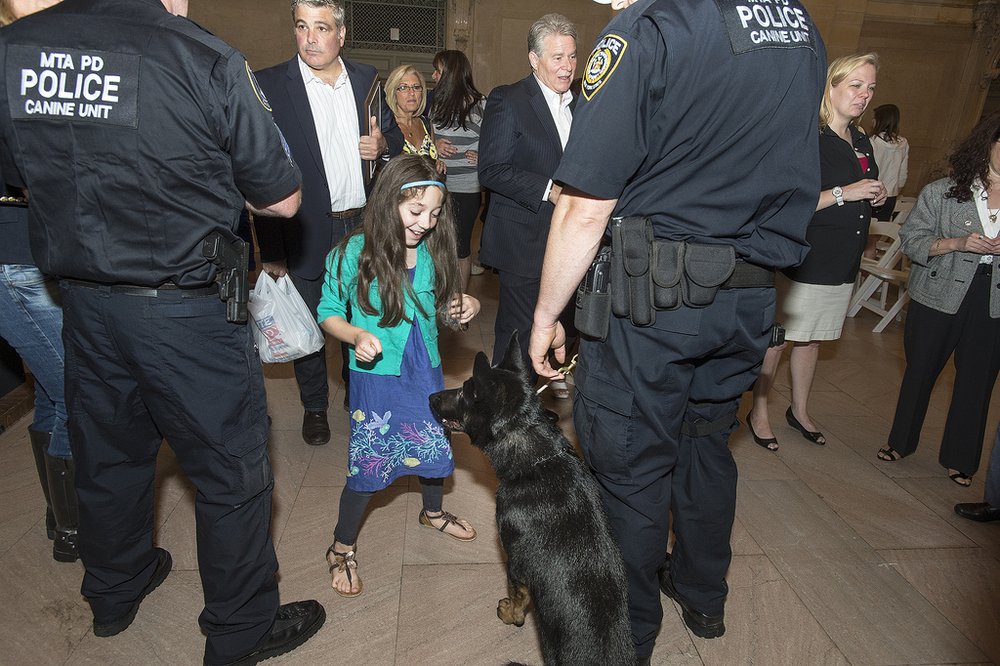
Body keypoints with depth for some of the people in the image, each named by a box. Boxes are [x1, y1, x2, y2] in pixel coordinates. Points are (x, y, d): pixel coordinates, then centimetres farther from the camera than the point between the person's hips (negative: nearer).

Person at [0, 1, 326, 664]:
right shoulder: (205, 58, -17)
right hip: (187, 311, -6)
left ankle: (113, 596, 49)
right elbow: (283, 199, -10)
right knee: (233, 472, 11)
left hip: (82, 302, 6)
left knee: (108, 457, 24)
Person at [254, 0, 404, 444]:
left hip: (364, 224, 4)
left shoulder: (367, 79, 6)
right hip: (307, 232, -3)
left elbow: (394, 136, 19)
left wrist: (383, 144, -7)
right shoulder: (269, 85, -6)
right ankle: (314, 407, 29)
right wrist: (270, 248, -13)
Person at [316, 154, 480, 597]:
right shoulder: (354, 253, -16)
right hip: (376, 377, -5)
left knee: (434, 448, 19)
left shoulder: (431, 252, -3)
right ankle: (342, 548, 29)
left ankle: (432, 512, 51)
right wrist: (356, 335, -25)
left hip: (426, 373, 5)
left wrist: (463, 307, -10)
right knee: (368, 466, 3)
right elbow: (328, 313, -7)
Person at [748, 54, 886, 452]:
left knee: (811, 339, 18)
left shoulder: (861, 142, 14)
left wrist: (876, 196, 6)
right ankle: (758, 413, 18)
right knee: (775, 339, 2)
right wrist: (843, 194, -21)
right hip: (801, 261, -8)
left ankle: (800, 411, 34)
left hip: (842, 264, 8)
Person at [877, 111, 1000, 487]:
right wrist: (957, 243, -21)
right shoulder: (943, 191, -5)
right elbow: (911, 238, -7)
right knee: (920, 371, 11)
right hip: (939, 298, -2)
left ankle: (960, 458, 28)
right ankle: (901, 441, 31)